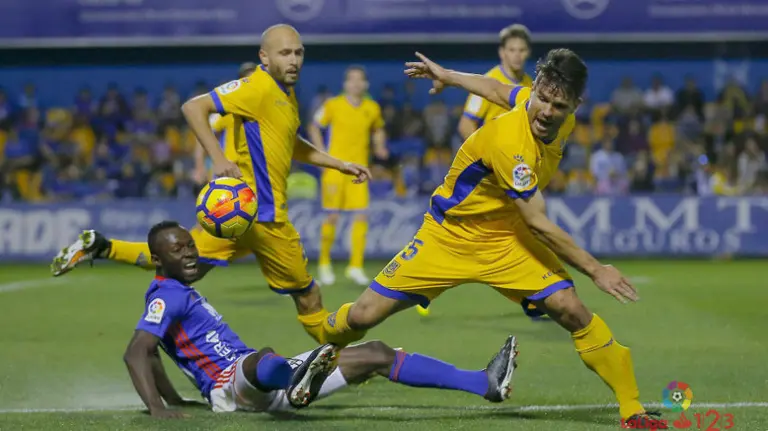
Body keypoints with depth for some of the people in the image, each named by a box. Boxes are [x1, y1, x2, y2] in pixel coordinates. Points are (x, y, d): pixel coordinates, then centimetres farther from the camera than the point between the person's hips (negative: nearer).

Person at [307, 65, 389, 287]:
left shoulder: (372, 108, 4)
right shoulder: (333, 105, -4)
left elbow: (378, 130, 21)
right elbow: (314, 127, 6)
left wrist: (380, 147, 2)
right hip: (335, 167, -2)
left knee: (361, 216, -8)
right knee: (332, 217, -2)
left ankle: (355, 266, 0)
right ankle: (324, 264, 17)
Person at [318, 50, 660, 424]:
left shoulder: (564, 122, -10)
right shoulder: (508, 142, -34)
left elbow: (500, 90, 10)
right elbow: (537, 224, -27)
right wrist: (595, 269, -24)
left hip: (508, 240, 5)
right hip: (448, 236, -5)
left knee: (570, 310, -16)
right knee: (364, 315, -6)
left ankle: (632, 409, -6)